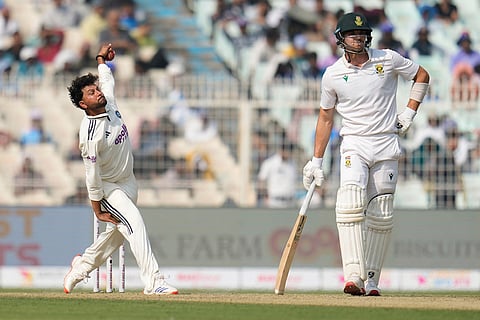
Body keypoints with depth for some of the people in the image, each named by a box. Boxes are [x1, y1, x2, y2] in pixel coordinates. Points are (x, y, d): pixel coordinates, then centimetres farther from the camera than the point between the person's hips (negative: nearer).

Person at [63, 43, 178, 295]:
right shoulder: (90, 134, -29)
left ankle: (81, 266, 36)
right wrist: (97, 209, -18)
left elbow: (107, 80, 18)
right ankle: (153, 282, -25)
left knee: (115, 233, 16)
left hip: (128, 182, 9)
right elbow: (92, 173, -23)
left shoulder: (109, 104, -7)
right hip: (108, 188, -9)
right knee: (135, 225, -20)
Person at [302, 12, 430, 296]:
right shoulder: (333, 75, 2)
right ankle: (353, 275, -32)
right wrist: (316, 161, 8)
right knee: (351, 201, -25)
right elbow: (325, 118, 11)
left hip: (386, 145, 1)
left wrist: (410, 111, 2)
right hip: (354, 145, -1)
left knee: (382, 217, 1)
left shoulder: (388, 59, 0)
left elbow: (422, 76, 14)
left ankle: (370, 280, 12)